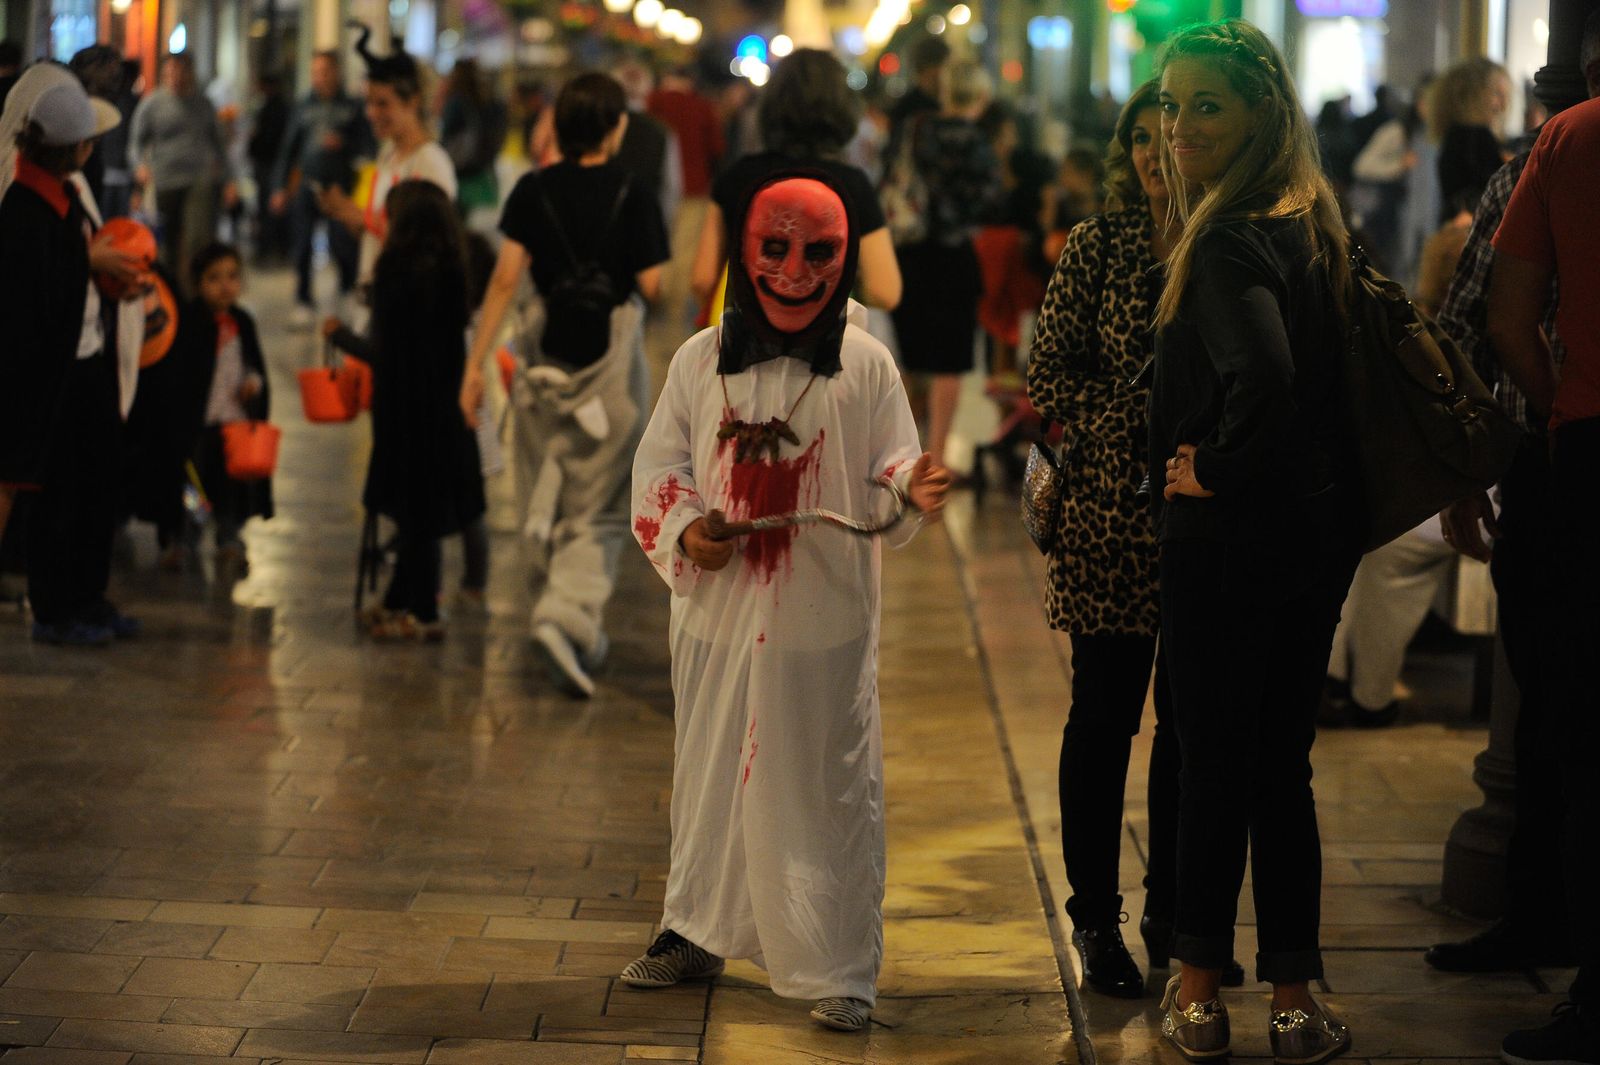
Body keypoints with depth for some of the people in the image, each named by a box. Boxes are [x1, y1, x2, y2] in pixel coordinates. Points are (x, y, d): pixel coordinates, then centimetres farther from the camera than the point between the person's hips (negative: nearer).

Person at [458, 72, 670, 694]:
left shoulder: (534, 191, 1)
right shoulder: (631, 197, -7)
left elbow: (506, 277, -5)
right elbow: (651, 286, -8)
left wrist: (476, 362, -4)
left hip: (552, 355, 3)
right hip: (615, 354, -3)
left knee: (559, 496, 17)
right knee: (602, 506, 0)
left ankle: (582, 633, 24)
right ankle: (567, 617, -21)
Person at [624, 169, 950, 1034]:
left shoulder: (865, 365, -1)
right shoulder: (702, 359, 4)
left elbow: (885, 476, -1)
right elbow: (658, 468, 7)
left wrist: (913, 490, -24)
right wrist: (684, 532, -12)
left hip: (824, 624, -2)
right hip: (718, 615, 2)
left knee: (826, 789, 1)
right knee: (711, 776, 15)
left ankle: (839, 970, 9)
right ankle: (695, 932, 31)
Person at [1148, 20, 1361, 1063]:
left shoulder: (1229, 241, -19)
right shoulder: (1314, 224, 8)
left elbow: (1263, 377, -35)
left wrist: (1215, 468, -19)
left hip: (1230, 534, -8)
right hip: (1321, 523, 8)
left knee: (1213, 760, 5)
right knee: (1282, 762, 13)